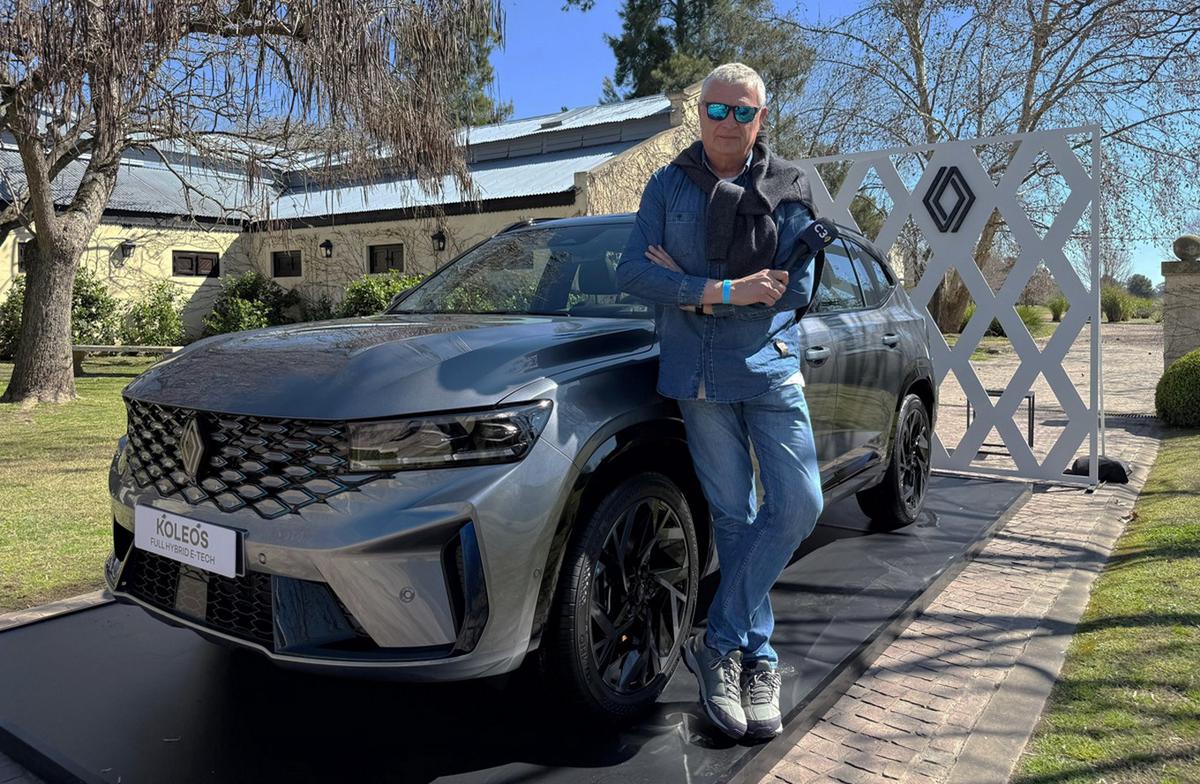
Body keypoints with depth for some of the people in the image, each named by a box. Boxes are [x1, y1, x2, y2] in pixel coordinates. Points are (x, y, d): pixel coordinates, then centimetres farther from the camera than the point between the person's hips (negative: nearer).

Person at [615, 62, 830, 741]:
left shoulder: (788, 188, 5)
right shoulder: (669, 186, 7)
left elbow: (796, 287, -5)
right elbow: (633, 271, -3)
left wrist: (690, 287, -10)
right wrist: (722, 290, -16)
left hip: (771, 366, 1)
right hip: (698, 373, 0)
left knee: (799, 505, -9)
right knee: (733, 517, 4)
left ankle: (720, 642, 6)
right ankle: (758, 659, 17)